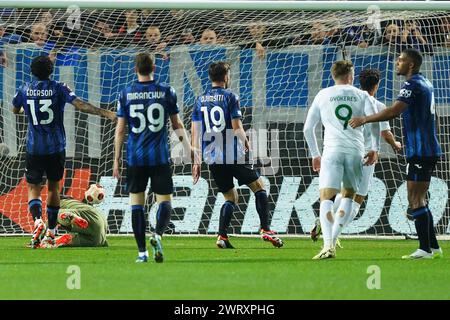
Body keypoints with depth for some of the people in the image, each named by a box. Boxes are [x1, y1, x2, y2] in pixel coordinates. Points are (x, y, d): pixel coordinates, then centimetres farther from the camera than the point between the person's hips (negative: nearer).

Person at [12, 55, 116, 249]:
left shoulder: (25, 90, 0)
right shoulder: (59, 89, -6)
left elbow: (15, 110, 19)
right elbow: (81, 105, -18)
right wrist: (106, 114, -19)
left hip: (34, 148, 0)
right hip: (56, 149, 0)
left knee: (33, 189, 4)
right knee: (53, 188, 15)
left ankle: (38, 220, -26)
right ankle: (51, 232, 19)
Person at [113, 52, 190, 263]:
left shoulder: (126, 94, 0)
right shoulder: (166, 92, 0)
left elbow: (120, 130, 1)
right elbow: (178, 126, 7)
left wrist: (116, 160, 7)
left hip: (135, 158, 1)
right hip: (160, 157, -1)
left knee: (136, 203, 8)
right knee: (164, 201, 5)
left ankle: (142, 252, 3)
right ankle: (157, 235, -23)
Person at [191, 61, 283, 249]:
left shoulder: (200, 100, 10)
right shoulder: (230, 97, -5)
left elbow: (195, 133, 9)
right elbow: (236, 128, -11)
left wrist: (197, 161, 13)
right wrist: (245, 143, 9)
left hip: (211, 157, 5)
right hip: (233, 155, -5)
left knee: (230, 198, 15)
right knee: (258, 187, 9)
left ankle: (222, 236, -2)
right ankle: (265, 229, -2)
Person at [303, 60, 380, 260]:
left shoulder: (322, 96, 15)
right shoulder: (361, 95, 13)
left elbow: (308, 128, 15)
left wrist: (315, 155, 24)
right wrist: (374, 149, 7)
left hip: (332, 150, -1)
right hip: (356, 151, 1)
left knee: (326, 198, -9)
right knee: (348, 195, 20)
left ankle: (328, 245, -28)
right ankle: (333, 238, 8)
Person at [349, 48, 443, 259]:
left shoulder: (412, 84, -14)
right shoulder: (425, 83, 18)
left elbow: (394, 111, -25)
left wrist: (365, 119, -20)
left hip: (420, 152, -10)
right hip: (429, 151, 10)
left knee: (415, 200, -9)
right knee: (419, 200, 14)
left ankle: (425, 249, -11)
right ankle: (433, 247, 15)